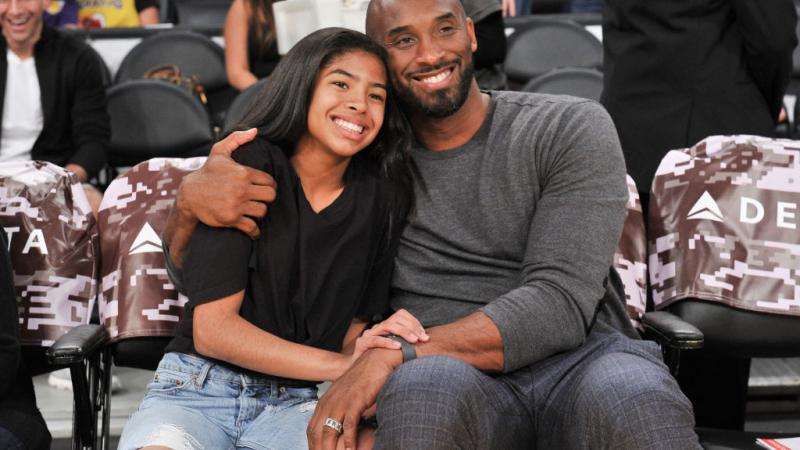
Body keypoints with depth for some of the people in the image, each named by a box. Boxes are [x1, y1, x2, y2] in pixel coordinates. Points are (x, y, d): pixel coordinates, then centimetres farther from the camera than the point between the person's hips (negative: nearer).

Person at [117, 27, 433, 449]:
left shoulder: (380, 198, 3)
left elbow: (353, 326, 8)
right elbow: (212, 328, -12)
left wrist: (365, 350, -16)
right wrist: (340, 364, -22)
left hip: (293, 405, 3)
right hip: (196, 391, -2)